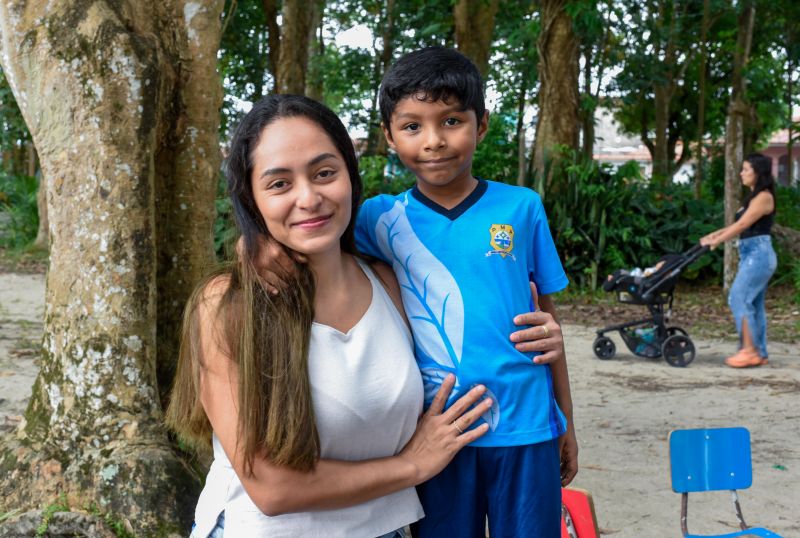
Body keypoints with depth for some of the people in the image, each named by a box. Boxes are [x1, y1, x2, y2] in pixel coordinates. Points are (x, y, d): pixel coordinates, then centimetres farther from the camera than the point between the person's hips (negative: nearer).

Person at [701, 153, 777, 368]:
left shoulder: (763, 197, -11)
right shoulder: (754, 197, 18)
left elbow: (742, 225, -16)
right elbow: (740, 225, 19)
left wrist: (716, 241, -13)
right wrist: (715, 234, 11)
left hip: (758, 253, -10)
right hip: (750, 254, 10)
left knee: (739, 298, -11)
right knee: (754, 303, 9)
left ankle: (749, 350, -10)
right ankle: (759, 352, 12)